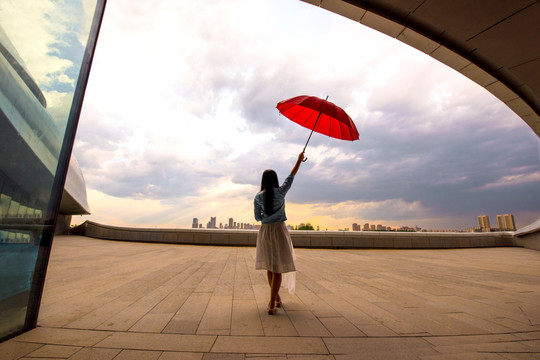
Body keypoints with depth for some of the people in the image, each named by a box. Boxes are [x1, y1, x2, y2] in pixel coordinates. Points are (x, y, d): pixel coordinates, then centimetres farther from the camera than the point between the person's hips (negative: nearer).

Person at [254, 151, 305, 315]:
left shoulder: (258, 197, -2)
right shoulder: (281, 191, -6)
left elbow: (257, 217, 3)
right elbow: (291, 176, 6)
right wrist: (299, 159, 19)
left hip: (265, 232, 3)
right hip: (279, 230, -2)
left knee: (269, 267, 16)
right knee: (277, 268, 4)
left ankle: (276, 298, 32)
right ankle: (272, 304, 4)